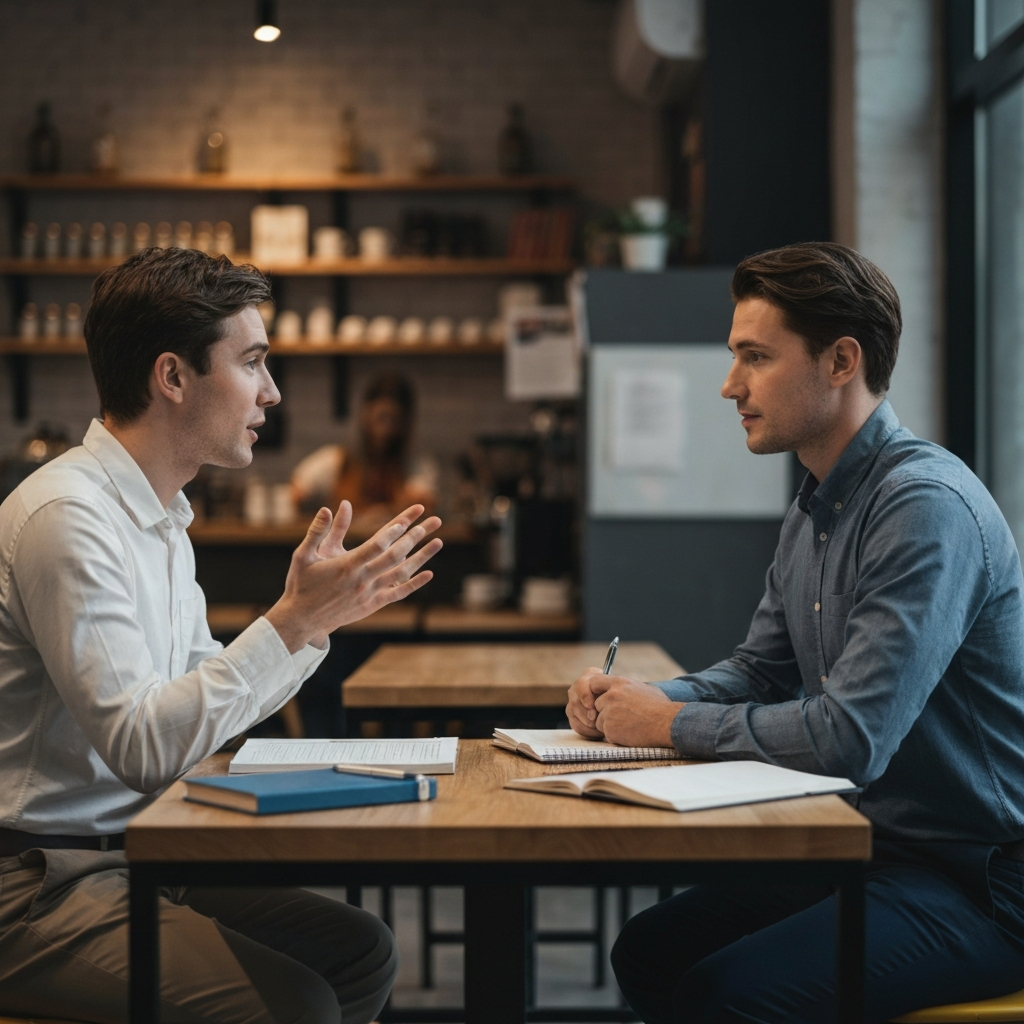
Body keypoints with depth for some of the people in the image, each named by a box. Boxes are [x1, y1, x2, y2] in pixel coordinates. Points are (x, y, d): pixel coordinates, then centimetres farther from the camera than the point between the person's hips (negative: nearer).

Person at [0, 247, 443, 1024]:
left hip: (131, 861, 10)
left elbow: (207, 707, 16)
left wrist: (317, 615, 6)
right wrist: (294, 622, -22)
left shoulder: (160, 515, 14)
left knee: (360, 951, 5)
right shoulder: (67, 515, -19)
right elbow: (143, 746, -25)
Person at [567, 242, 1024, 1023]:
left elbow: (849, 737, -29)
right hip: (869, 844, 9)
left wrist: (672, 723, -15)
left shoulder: (925, 506, -23)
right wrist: (638, 700, 0)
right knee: (647, 953, 4)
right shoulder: (814, 510, 9)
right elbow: (758, 671, 20)